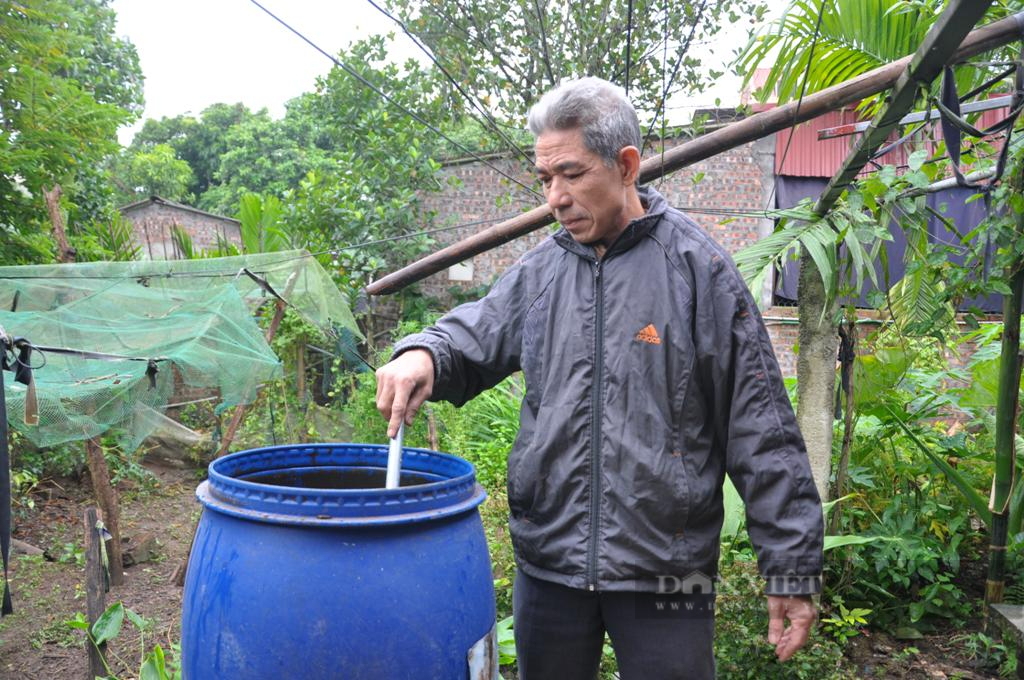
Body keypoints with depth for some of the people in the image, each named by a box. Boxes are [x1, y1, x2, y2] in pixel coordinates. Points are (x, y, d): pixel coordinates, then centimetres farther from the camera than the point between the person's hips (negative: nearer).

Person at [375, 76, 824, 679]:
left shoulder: (697, 265, -9)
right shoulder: (541, 269, 4)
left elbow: (761, 431, -8)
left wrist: (793, 568, -6)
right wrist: (423, 354, -16)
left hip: (665, 568, -4)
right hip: (547, 557, 5)